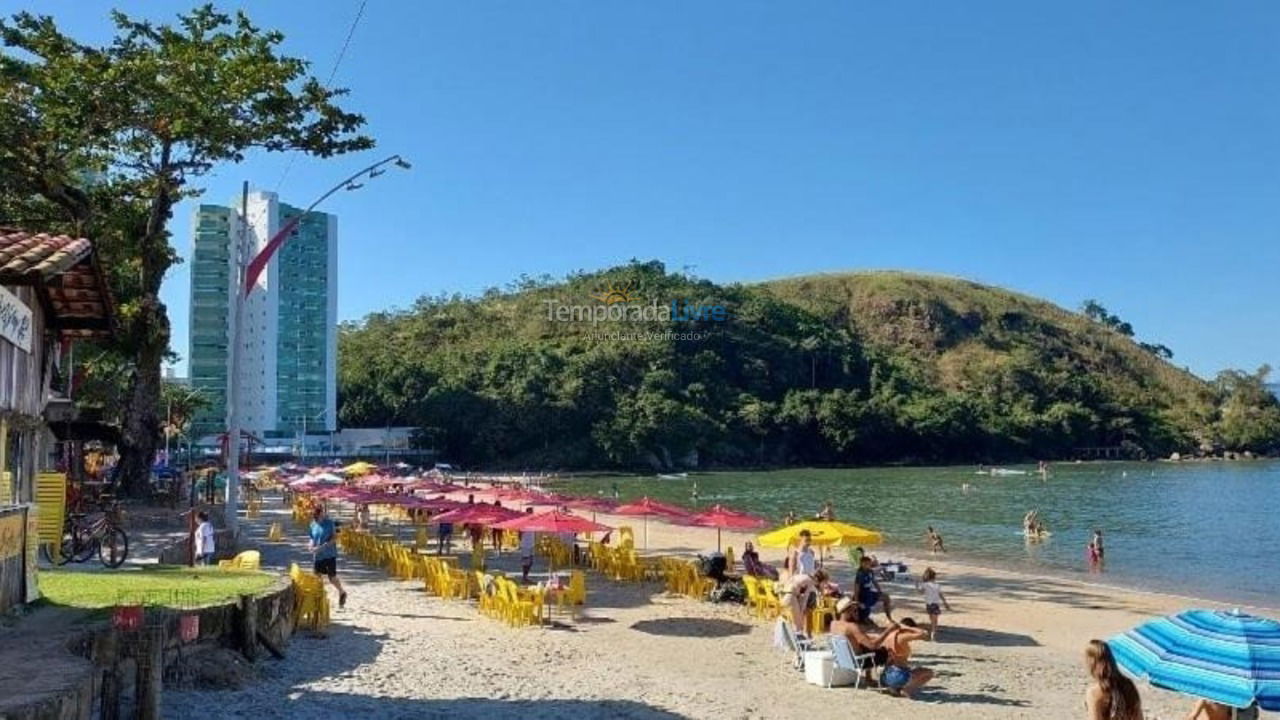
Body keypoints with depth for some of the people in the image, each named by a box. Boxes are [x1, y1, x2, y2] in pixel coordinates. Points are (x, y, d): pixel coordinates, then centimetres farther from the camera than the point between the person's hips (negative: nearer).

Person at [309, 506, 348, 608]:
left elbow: (335, 538, -13)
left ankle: (342, 592, 26)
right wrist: (311, 546, -6)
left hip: (330, 555, -5)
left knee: (332, 577, 0)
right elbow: (312, 538, 15)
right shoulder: (313, 525, 5)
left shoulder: (329, 522, -11)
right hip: (318, 556, 5)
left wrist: (322, 547, -22)